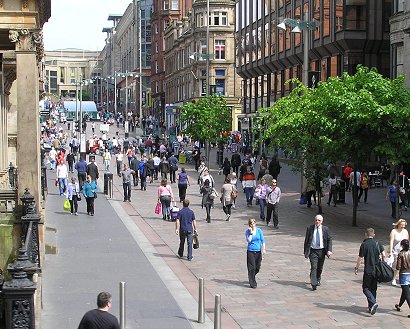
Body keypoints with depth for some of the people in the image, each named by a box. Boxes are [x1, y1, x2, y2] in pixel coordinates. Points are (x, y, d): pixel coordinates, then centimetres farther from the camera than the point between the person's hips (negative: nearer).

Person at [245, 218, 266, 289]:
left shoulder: (259, 230, 2)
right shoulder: (248, 231, -4)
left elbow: (262, 240, 5)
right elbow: (248, 240, -16)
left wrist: (263, 249, -3)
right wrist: (251, 232, -18)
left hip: (258, 251, 3)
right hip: (250, 251, -3)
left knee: (257, 268, 9)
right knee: (252, 268, -5)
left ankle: (252, 277, 37)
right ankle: (252, 283, 3)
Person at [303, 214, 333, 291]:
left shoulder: (325, 229, 0)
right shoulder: (309, 228, -2)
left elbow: (329, 240, 3)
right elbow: (306, 240, 3)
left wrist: (329, 250, -9)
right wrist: (305, 251, 1)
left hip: (322, 251, 2)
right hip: (313, 251, -2)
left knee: (320, 268, 15)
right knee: (313, 267, -12)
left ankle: (318, 280, 38)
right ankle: (314, 284, -15)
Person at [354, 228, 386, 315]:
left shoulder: (364, 244, -10)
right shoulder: (378, 243, 4)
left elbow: (360, 258, -9)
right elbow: (383, 255, 4)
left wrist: (356, 268, 3)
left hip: (368, 270, -5)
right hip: (377, 270, 5)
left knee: (366, 288, 2)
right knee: (373, 288, 14)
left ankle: (373, 303, -19)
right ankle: (371, 307, 17)